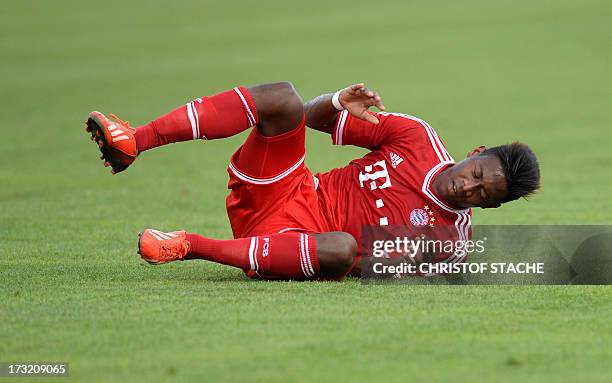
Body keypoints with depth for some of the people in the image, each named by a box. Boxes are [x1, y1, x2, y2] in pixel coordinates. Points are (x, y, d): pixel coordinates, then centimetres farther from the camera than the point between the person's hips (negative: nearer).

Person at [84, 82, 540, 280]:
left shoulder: (451, 239, -1)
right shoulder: (418, 137, 5)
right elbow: (314, 117, 8)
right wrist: (340, 103, -15)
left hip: (309, 238, -3)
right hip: (288, 186, 3)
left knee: (342, 249, -42)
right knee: (282, 98, -22)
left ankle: (191, 247, -31)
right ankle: (134, 142, -28)